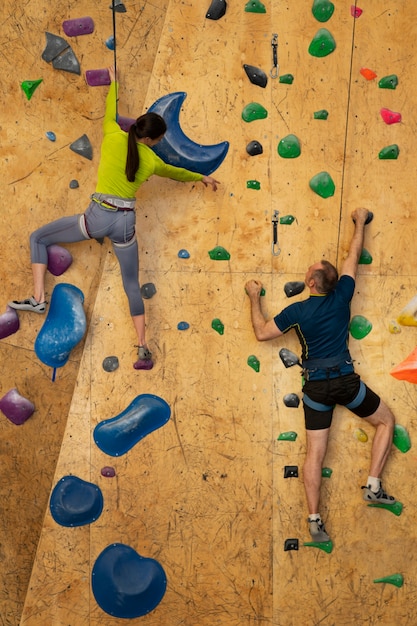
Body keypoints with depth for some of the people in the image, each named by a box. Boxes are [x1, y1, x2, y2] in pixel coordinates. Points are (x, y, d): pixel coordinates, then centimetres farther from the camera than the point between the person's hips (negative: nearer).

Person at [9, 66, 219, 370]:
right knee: (133, 285, 14)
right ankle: (143, 347, 10)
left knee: (38, 237, 17)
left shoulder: (114, 137, -3)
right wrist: (203, 177, 43)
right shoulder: (151, 160, 4)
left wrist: (113, 81, 39)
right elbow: (177, 172, 23)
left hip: (99, 216, -2)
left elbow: (110, 112, 19)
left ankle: (38, 299, 7)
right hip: (126, 222, 3)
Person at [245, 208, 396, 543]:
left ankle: (314, 520, 8)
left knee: (315, 453, 7)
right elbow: (353, 256, 6)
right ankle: (374, 486, 15)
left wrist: (254, 297, 9)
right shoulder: (341, 297, -6)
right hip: (346, 380, -1)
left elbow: (262, 333, 0)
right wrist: (360, 222, 21)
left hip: (315, 387, 1)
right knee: (387, 420, 22)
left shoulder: (297, 311, -8)